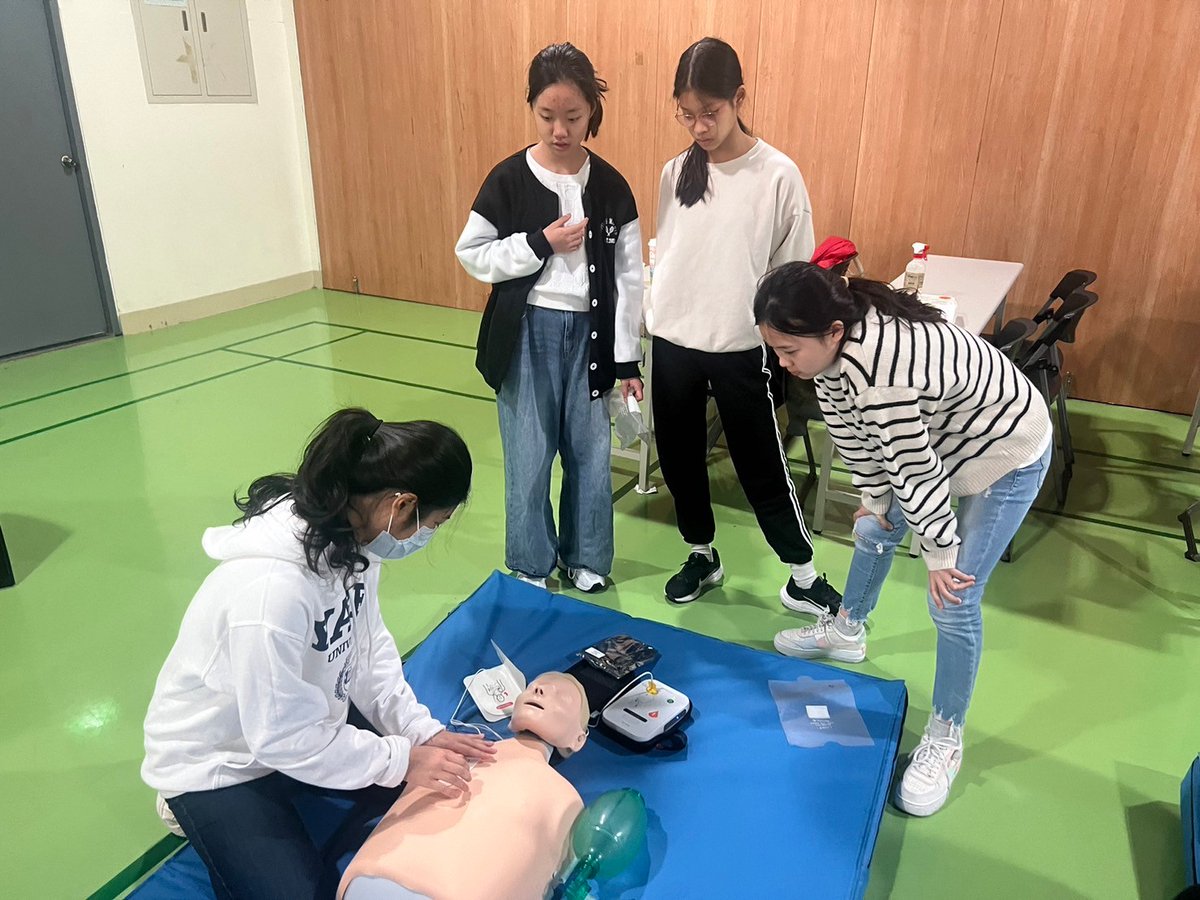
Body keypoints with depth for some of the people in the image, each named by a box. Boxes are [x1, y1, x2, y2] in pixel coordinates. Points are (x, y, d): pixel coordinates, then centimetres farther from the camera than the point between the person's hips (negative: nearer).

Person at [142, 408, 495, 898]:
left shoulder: (351, 536, -14)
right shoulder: (271, 586, -40)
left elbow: (368, 647, -2)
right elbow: (282, 736, -30)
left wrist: (421, 731, -9)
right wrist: (401, 759, -23)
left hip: (301, 725, 7)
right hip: (219, 762, -7)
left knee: (427, 787, 8)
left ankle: (281, 800, 19)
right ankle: (195, 809, 13)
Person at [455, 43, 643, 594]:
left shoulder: (611, 187, 0)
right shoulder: (508, 180, -5)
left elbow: (628, 277, 2)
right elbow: (471, 255, -2)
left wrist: (627, 359, -1)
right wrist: (539, 244, -15)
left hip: (589, 332, 2)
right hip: (527, 333, -2)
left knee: (590, 453, 10)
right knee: (529, 457, 5)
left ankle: (585, 558, 31)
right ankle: (530, 567, 25)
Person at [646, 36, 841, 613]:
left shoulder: (778, 176, -10)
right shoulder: (675, 173, 3)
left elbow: (794, 272, -6)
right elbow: (662, 256, 10)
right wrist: (654, 321, 9)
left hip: (740, 348, -4)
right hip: (672, 342, 4)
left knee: (762, 468, 4)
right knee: (678, 458, 14)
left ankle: (803, 578, 23)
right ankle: (702, 556, 36)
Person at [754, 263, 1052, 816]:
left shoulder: (877, 368, -42)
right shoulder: (837, 344, -16)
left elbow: (914, 466, -31)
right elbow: (848, 429, -4)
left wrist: (941, 553, -18)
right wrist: (875, 499, 4)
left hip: (1008, 453, -8)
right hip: (939, 435, 9)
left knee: (953, 599, -8)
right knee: (873, 530, 20)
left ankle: (945, 739, 12)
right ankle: (847, 630, 46)